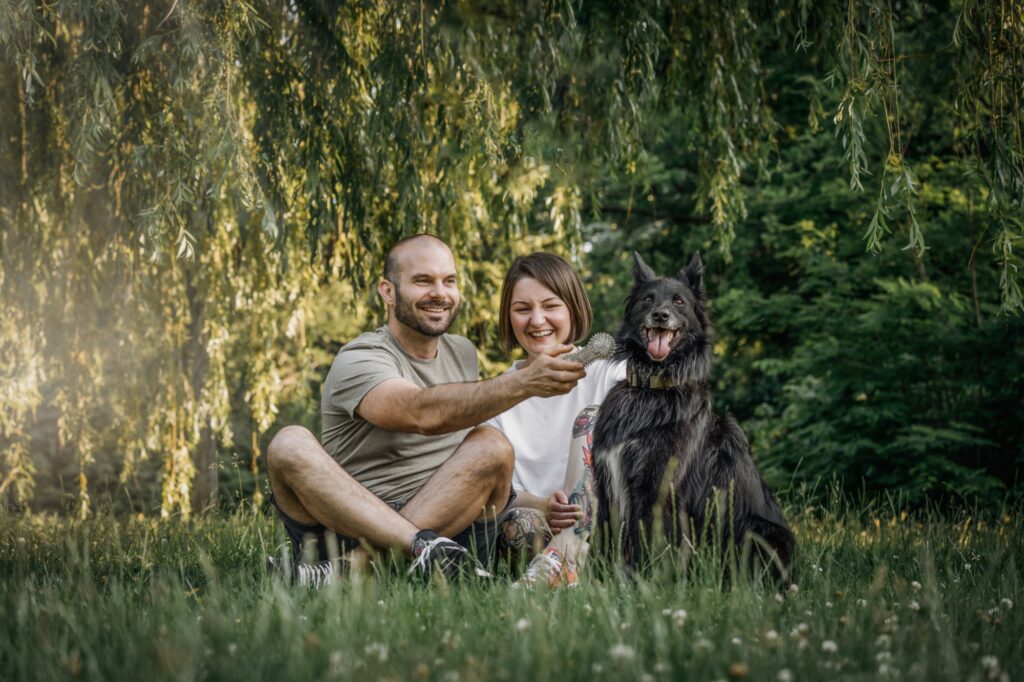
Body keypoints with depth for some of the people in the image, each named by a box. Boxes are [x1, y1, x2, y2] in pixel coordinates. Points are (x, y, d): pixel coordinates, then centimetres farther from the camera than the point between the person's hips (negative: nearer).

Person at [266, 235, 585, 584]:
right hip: (349, 524, -4)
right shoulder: (358, 360, -8)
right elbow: (424, 414, -29)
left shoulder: (464, 354, 15)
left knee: (490, 444, -21)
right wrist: (524, 384, -41)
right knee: (290, 444, -27)